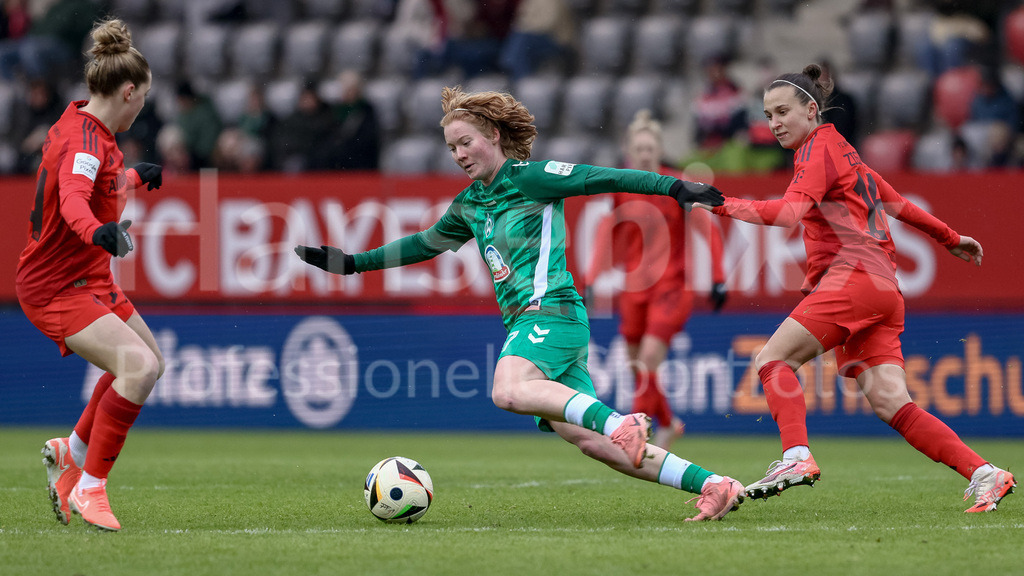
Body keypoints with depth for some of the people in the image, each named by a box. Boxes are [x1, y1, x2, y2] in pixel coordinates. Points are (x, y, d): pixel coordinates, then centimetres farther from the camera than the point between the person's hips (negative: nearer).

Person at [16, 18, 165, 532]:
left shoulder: (86, 128, 8)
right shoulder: (85, 140, -23)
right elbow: (73, 201, -44)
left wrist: (138, 177, 48)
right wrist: (100, 233, -63)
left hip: (90, 280, 11)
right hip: (57, 288, -11)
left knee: (149, 361, 21)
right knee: (138, 367, -25)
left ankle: (72, 453, 32)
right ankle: (89, 488, -18)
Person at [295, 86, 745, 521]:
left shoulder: (530, 177, -1)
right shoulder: (469, 205, 22)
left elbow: (604, 178, -8)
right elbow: (426, 243, 36)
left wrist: (674, 186, -18)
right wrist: (353, 263, 39)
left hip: (552, 310, -7)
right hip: (525, 322, 8)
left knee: (508, 391, -35)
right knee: (586, 440, -5)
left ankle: (621, 422, -39)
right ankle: (715, 486, -6)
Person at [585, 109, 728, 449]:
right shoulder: (618, 189, 3)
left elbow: (709, 230, -1)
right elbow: (607, 237, 11)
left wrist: (718, 280, -3)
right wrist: (591, 281, 3)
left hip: (672, 285, -4)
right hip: (634, 287, 4)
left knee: (647, 365, -18)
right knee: (638, 370, 7)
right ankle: (668, 424, 30)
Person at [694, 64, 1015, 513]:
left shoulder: (819, 147, 0)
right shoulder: (843, 152, 27)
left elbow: (791, 210, -18)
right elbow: (897, 204, 37)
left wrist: (723, 206, -21)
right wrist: (949, 238, 49)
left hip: (853, 276, -9)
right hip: (883, 292, 9)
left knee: (773, 360, -12)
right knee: (889, 401, -2)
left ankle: (797, 458, -29)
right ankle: (984, 474, -11)